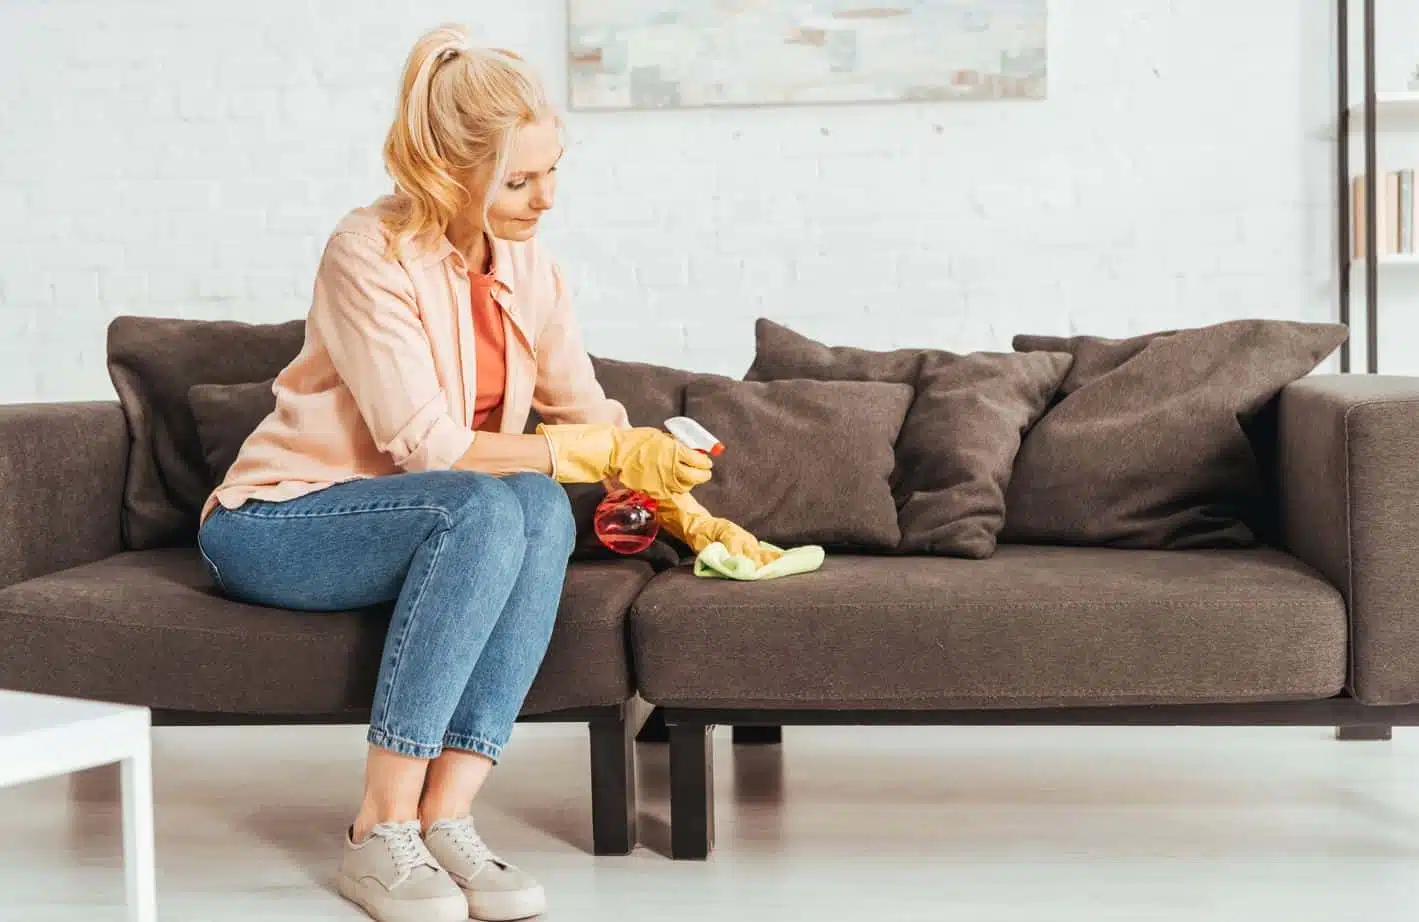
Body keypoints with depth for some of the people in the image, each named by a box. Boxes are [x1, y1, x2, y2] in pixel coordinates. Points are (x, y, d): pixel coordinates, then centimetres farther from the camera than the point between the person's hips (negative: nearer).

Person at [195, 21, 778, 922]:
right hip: (273, 525, -5)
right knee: (488, 511, -34)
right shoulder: (368, 254, -18)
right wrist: (602, 455, -21)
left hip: (443, 522, 6)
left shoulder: (532, 272, 3)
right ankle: (382, 830, -31)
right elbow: (426, 446, -23)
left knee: (544, 512, -28)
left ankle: (447, 816, -30)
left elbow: (592, 417, 12)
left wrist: (687, 513, 0)